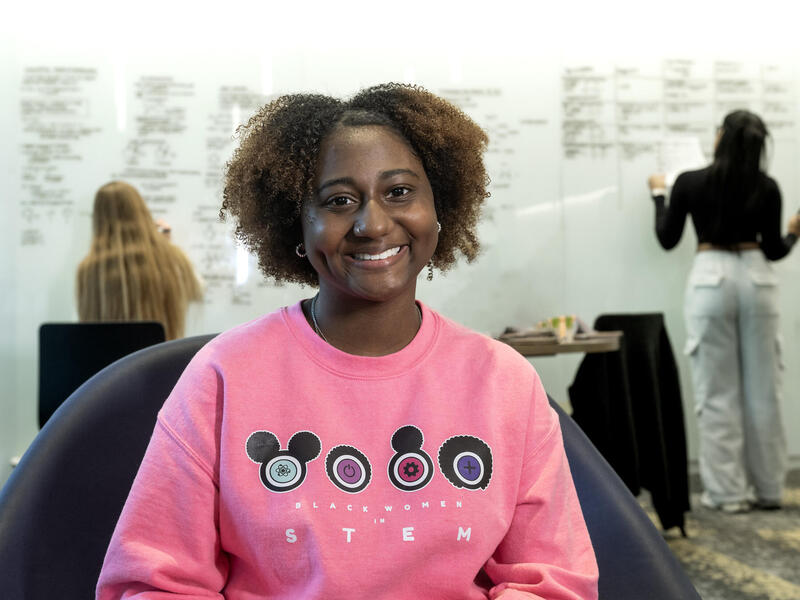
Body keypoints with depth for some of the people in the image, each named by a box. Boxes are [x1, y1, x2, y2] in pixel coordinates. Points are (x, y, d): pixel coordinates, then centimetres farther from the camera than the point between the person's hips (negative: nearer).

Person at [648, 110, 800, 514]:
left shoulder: (689, 183, -4)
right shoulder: (767, 188, 1)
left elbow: (667, 239, 7)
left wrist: (659, 194, 22)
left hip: (710, 279, -2)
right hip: (756, 279, 2)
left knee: (718, 391, 2)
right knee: (763, 389, 9)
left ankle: (727, 491, 4)